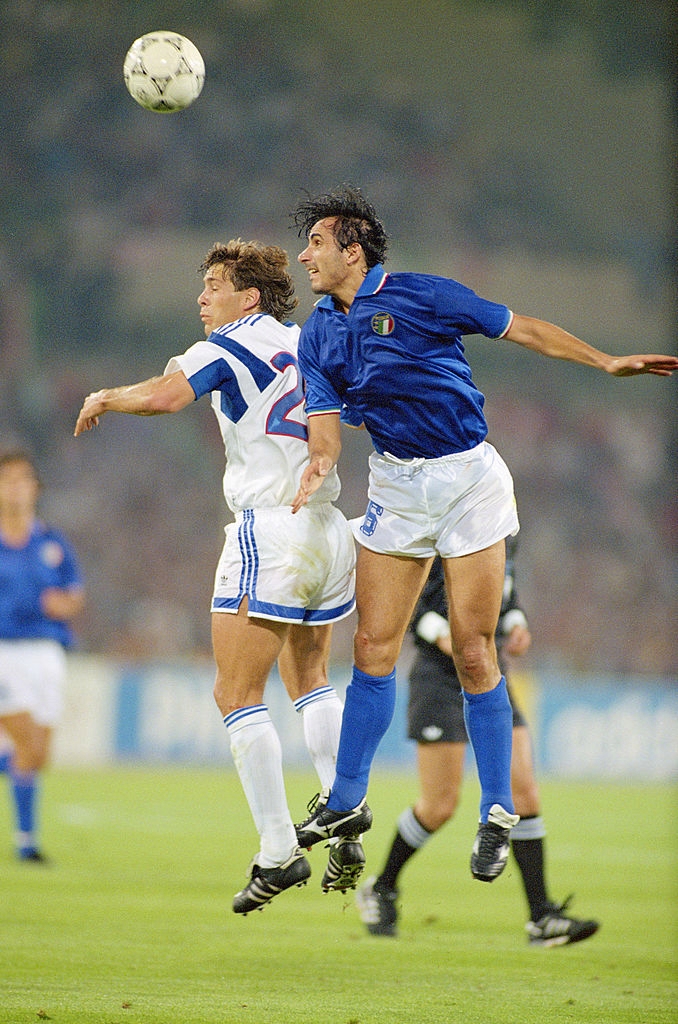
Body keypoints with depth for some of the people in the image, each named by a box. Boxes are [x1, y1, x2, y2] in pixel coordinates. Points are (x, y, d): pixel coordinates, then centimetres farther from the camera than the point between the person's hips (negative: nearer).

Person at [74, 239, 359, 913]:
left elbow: (165, 396, -22)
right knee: (310, 680, 23)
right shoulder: (304, 345, 15)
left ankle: (278, 852, -11)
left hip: (270, 528, -8)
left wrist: (106, 397, -3)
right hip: (329, 527, 8)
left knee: (237, 696, -5)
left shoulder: (231, 345, -6)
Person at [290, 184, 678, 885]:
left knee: (473, 655, -7)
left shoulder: (420, 296, -8)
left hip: (467, 478, -5)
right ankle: (346, 802, 12)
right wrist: (318, 467, -22)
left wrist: (607, 363, -5)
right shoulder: (318, 336, 7)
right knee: (373, 648, 1)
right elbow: (325, 426, 1)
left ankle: (497, 813, 2)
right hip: (394, 485, 5)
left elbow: (519, 328, -2)